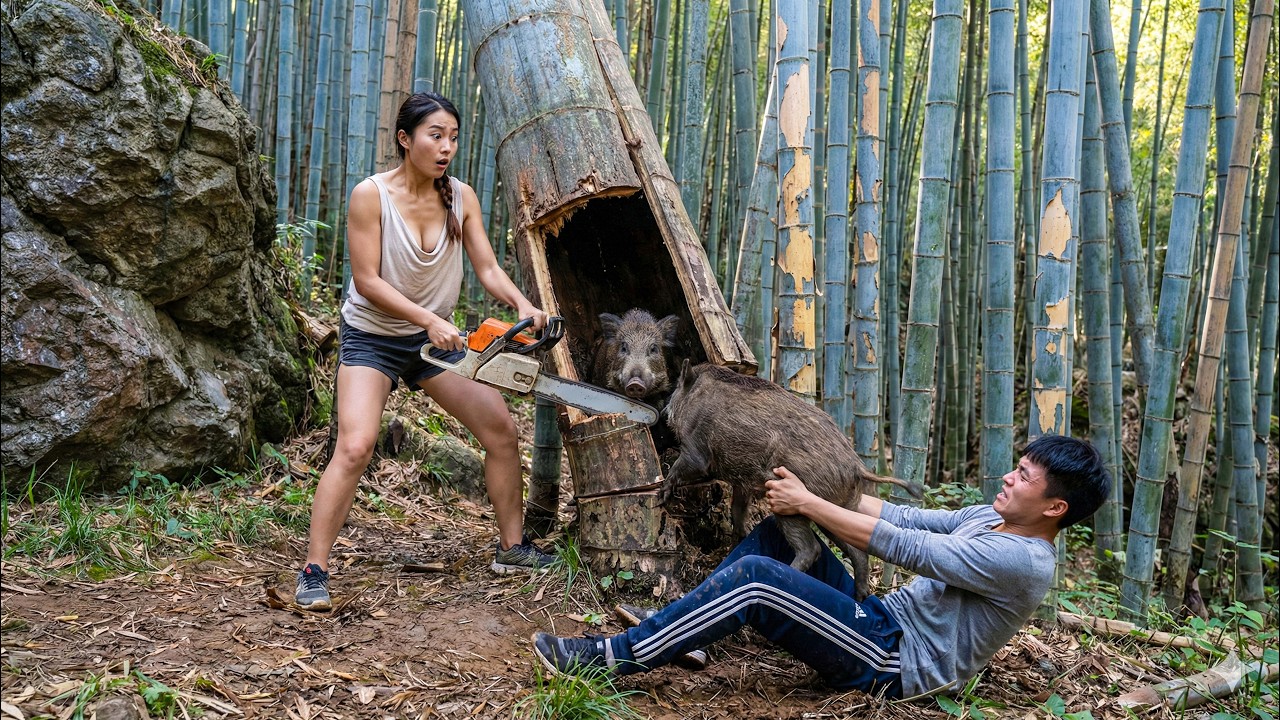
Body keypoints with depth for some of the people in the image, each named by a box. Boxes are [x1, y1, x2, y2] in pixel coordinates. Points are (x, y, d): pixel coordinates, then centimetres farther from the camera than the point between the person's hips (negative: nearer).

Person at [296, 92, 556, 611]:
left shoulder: (461, 198, -4)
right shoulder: (371, 194, -17)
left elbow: (488, 269, -5)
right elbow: (367, 281, -19)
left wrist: (522, 304, -25)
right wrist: (431, 320, -27)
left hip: (436, 339, 5)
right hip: (372, 340, -5)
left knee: (501, 429, 3)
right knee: (354, 447, -21)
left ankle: (511, 549, 17)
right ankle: (313, 572, -10)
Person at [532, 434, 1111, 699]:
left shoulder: (1023, 562, -18)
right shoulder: (991, 517, 12)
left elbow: (901, 546, -21)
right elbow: (910, 517, 11)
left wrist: (810, 502, -17)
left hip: (898, 663, -9)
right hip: (883, 621, 9)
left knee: (754, 576, -25)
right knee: (777, 531, -1)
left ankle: (614, 657, -20)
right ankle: (676, 629, 0)